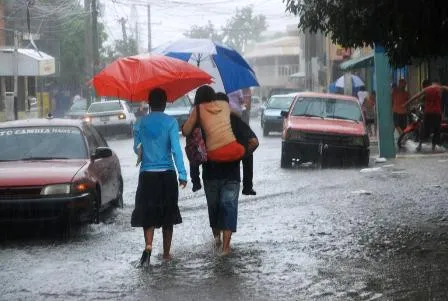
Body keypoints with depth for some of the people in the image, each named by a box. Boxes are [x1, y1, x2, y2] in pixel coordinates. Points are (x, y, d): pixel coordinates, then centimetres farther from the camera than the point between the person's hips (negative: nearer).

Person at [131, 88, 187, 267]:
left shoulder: (141, 123, 1)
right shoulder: (170, 122, -6)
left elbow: (136, 148, 7)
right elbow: (176, 149, -12)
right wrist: (182, 174, -13)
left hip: (147, 174, 1)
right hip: (167, 174, -1)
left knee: (147, 214, 3)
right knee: (168, 215, 12)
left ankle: (148, 246, -22)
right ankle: (166, 253, 19)